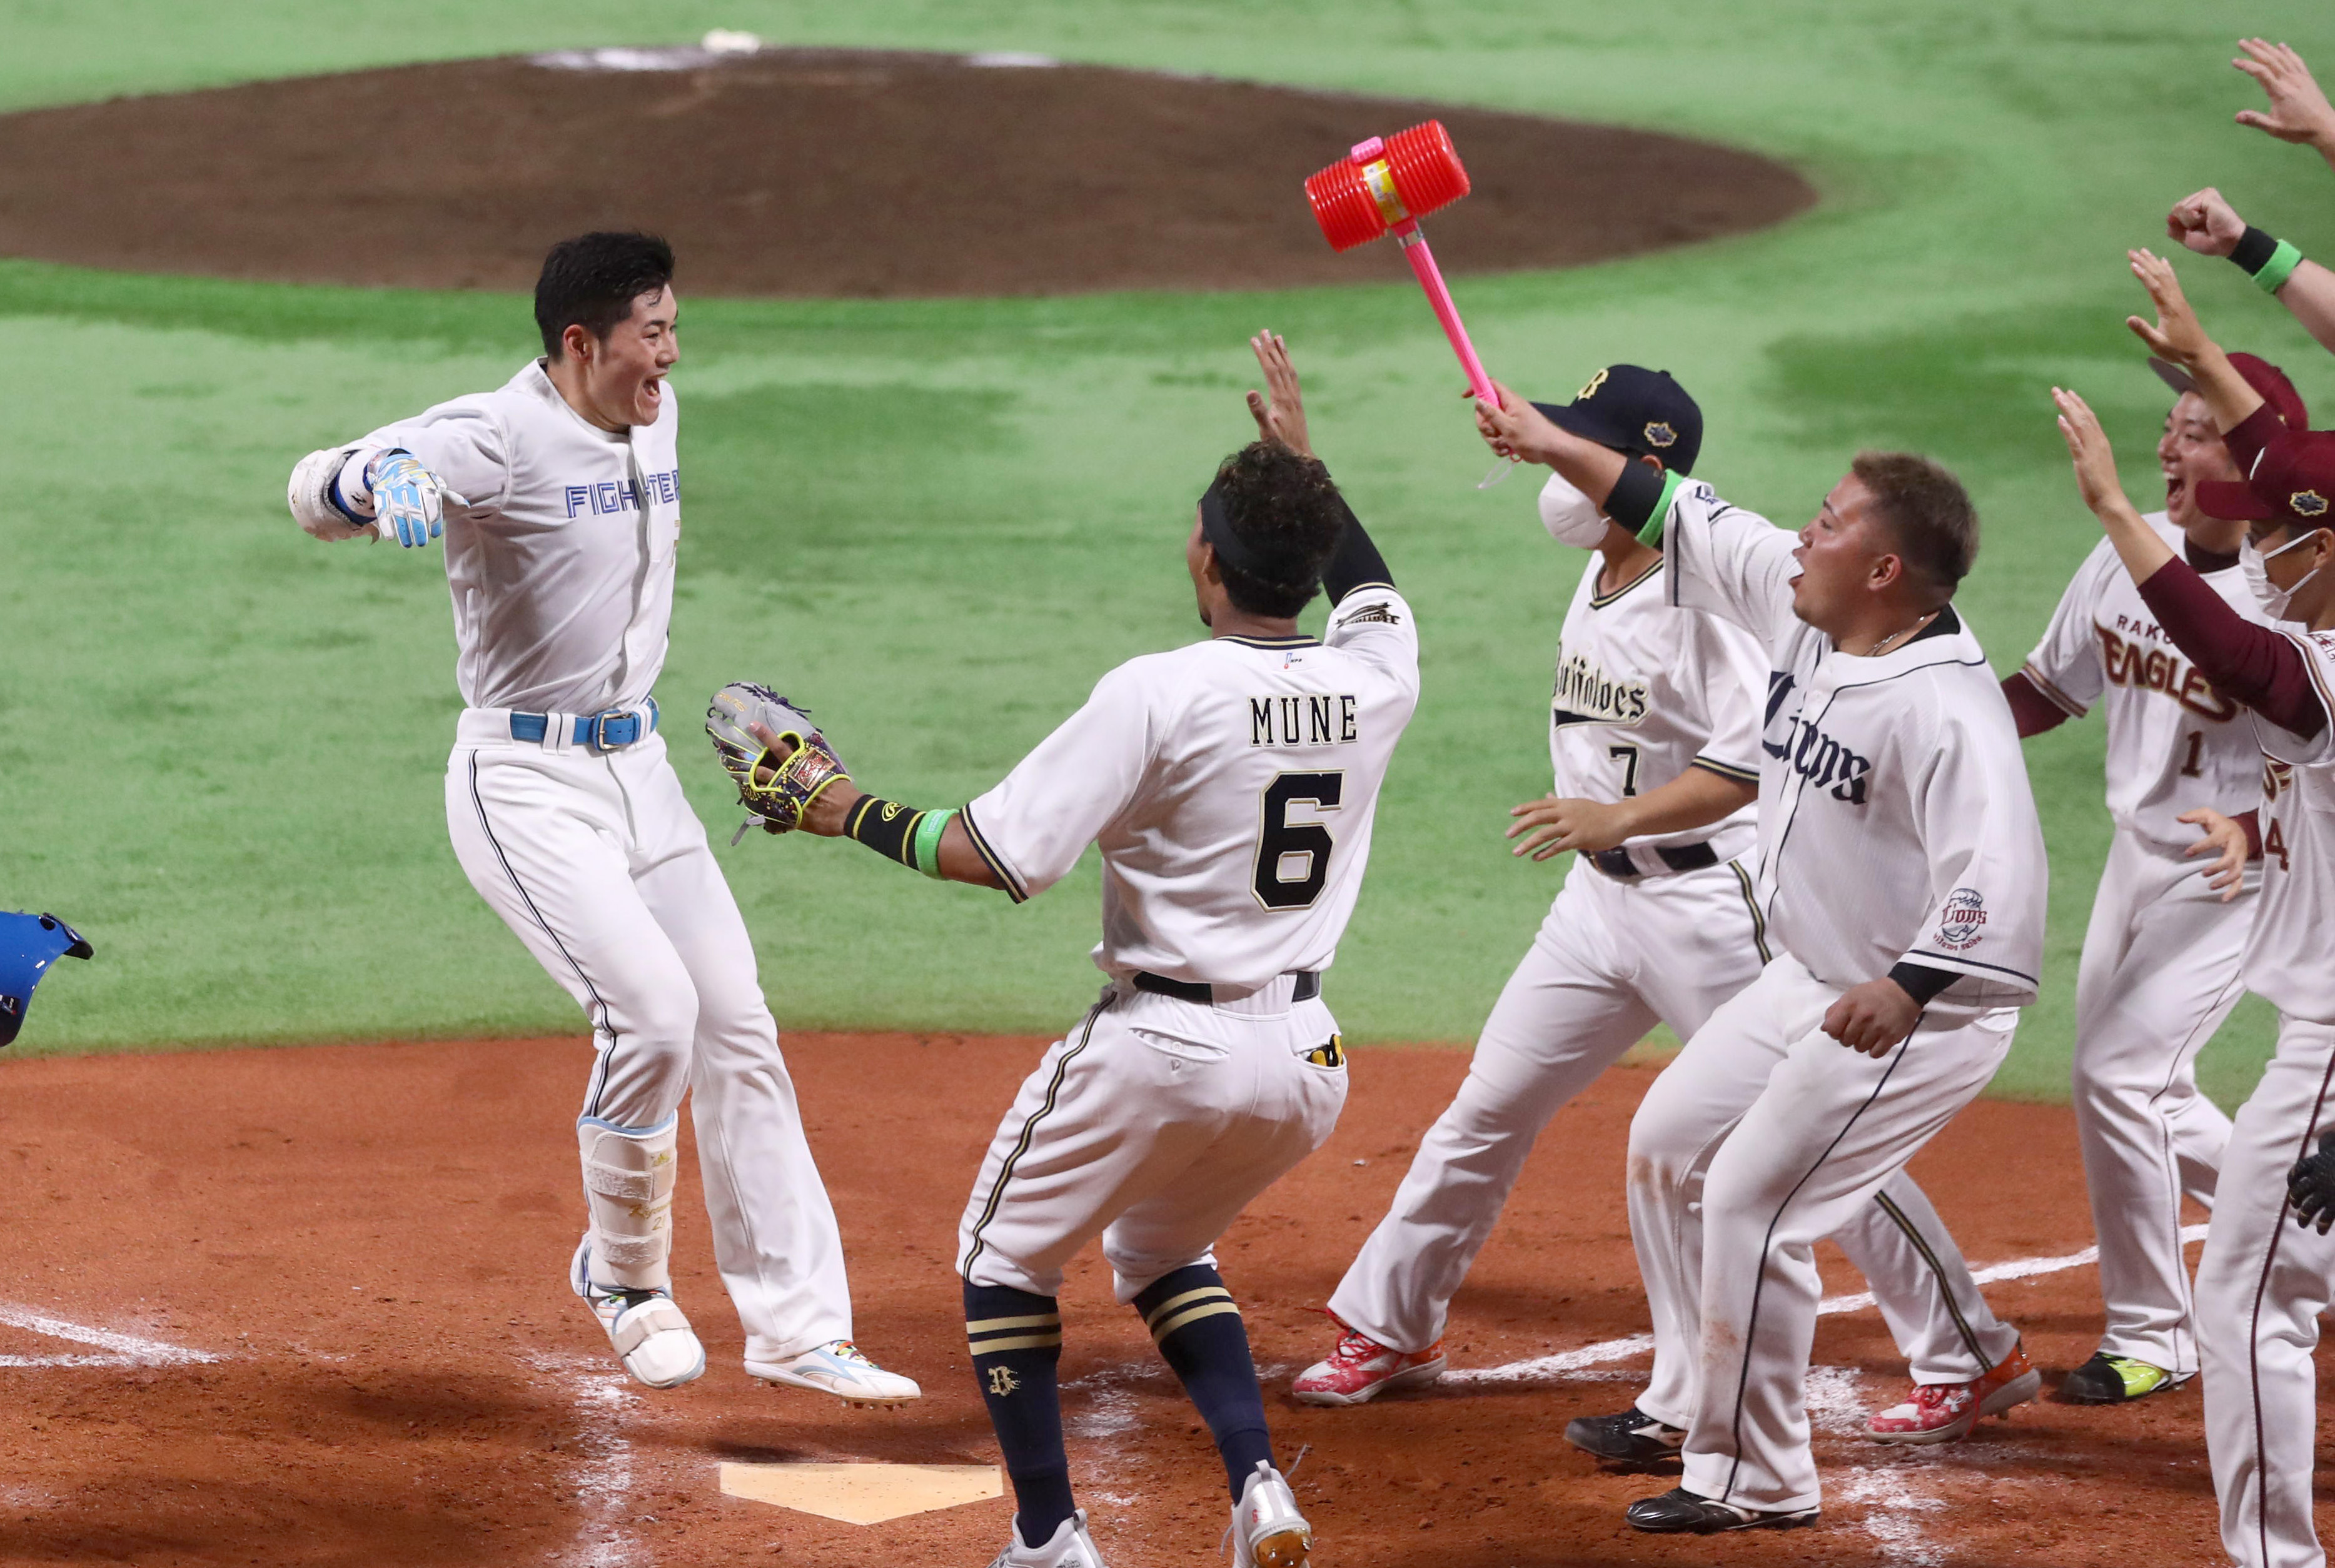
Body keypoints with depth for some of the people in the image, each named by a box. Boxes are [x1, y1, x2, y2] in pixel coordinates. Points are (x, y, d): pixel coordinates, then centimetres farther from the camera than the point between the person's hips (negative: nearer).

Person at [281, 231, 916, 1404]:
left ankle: (797, 1329, 9)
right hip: (524, 784, -8)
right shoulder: (495, 436, -18)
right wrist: (376, 481, -54)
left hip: (638, 769, 8)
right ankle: (624, 1274, 3)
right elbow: (317, 491, -31)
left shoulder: (656, 420, 7)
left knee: (736, 1026, 4)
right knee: (651, 1008, -21)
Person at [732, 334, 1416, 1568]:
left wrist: (848, 812, -6)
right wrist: (1302, 457, 32)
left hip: (1160, 1045, -6)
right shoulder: (1372, 686, -2)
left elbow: (998, 859, -19)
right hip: (1302, 1052, 6)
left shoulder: (1159, 694, -18)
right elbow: (1371, 594, 25)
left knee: (1005, 1258, 17)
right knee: (1160, 1249, 30)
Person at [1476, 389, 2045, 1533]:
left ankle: (1757, 1481, 0)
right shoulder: (1803, 610, -2)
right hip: (1806, 978, 10)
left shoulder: (1944, 707, -29)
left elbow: (1998, 869, -39)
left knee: (1752, 1202, -12)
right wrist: (1550, 444, 8)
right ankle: (1697, 1399, 30)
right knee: (1668, 1142, 17)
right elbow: (1681, 518, 10)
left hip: (1924, 1008, -10)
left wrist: (1905, 991, -46)